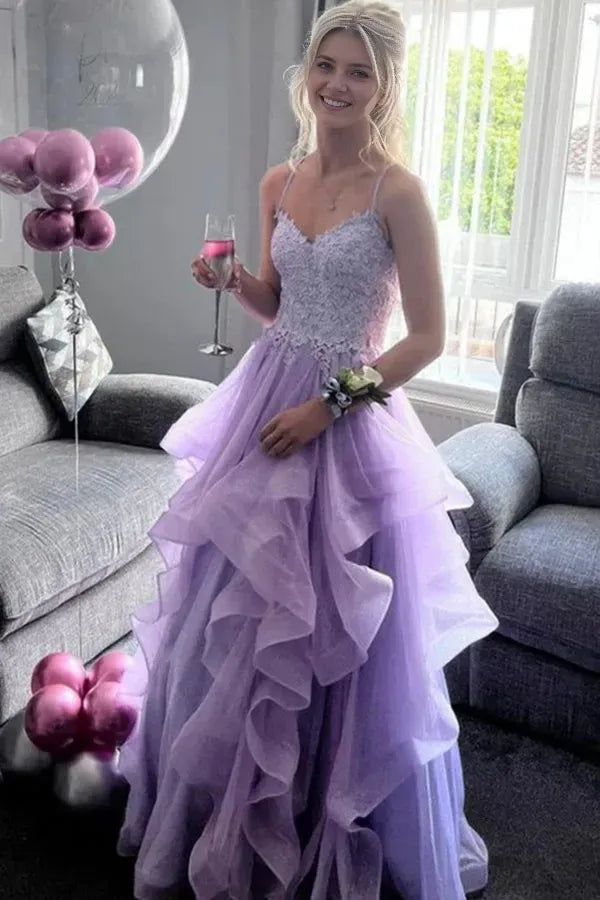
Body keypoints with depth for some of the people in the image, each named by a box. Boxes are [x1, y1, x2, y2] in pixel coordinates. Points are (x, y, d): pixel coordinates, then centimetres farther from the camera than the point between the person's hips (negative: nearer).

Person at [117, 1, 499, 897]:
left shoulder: (396, 191, -12)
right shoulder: (279, 182, 6)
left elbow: (428, 335, -12)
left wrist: (328, 405, -17)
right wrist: (233, 280, -4)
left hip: (348, 418, -6)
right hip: (268, 396, 6)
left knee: (335, 629, 5)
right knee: (235, 610, 15)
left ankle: (338, 827, 31)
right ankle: (230, 814, 40)